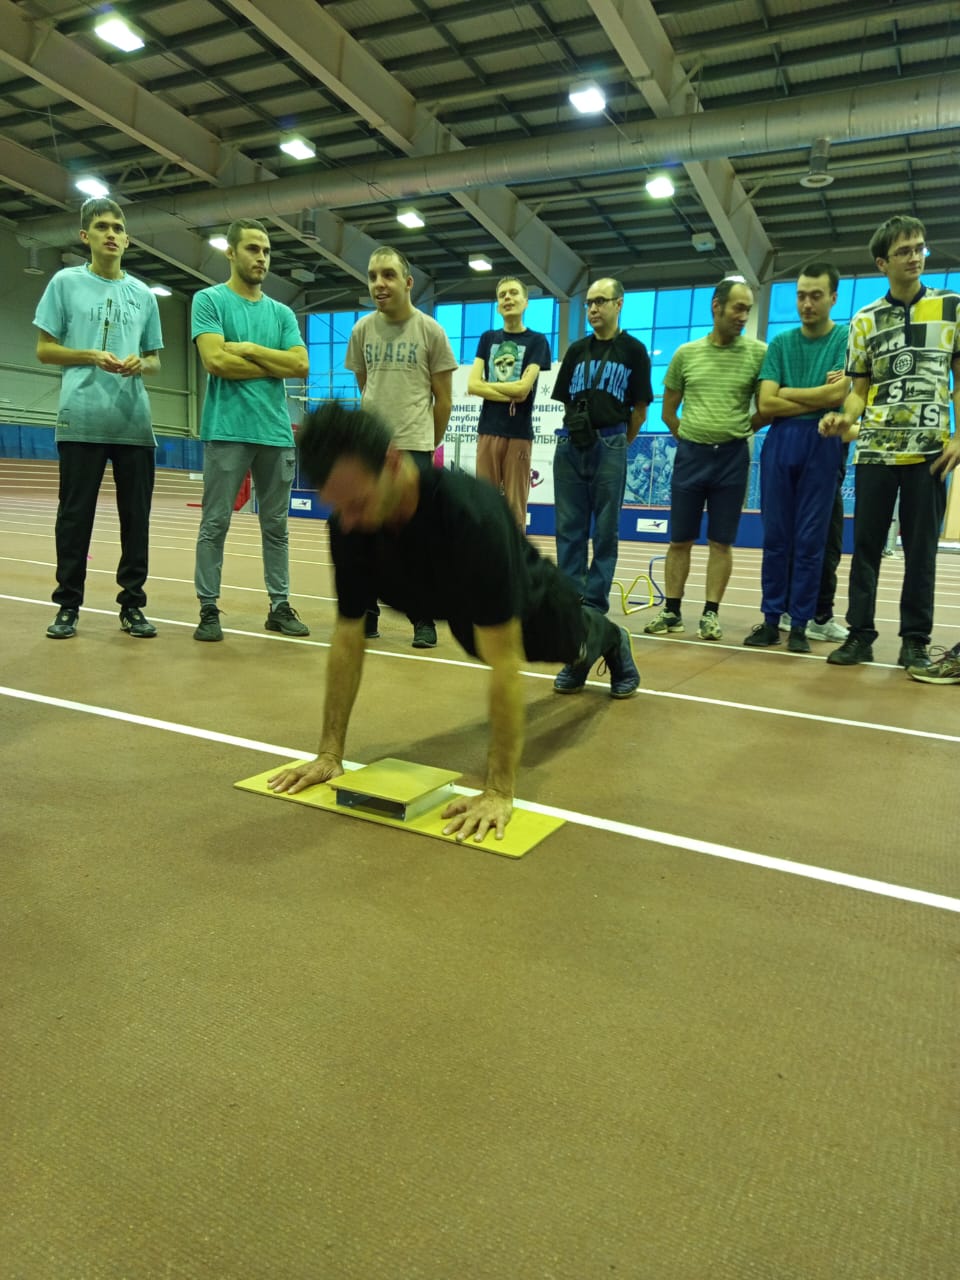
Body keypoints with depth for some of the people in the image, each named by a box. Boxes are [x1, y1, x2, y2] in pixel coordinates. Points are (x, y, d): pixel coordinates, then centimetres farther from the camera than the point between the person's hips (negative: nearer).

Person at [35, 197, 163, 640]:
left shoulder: (143, 294, 15)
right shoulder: (66, 282, 7)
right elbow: (44, 349, 4)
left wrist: (141, 364, -6)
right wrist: (93, 357, -12)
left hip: (134, 421, 3)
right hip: (81, 419, -3)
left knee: (136, 516, 3)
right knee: (75, 514, 0)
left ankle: (132, 604, 11)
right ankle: (68, 605, 9)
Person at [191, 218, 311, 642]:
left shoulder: (282, 313, 16)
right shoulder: (209, 300, 4)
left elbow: (301, 366, 2)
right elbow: (215, 360, -11)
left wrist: (252, 349, -5)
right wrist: (275, 366, -3)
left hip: (277, 432, 4)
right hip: (228, 429, -4)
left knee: (276, 525, 8)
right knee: (215, 524, -1)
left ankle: (280, 606, 15)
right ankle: (208, 609, 6)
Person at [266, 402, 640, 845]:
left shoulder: (469, 515, -51)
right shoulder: (348, 526, -33)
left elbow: (505, 662, -50)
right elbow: (348, 638, -24)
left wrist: (498, 792, -50)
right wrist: (329, 753, -25)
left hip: (530, 605, -4)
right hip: (466, 613, 4)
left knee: (577, 645, 30)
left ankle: (613, 641, 69)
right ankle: (582, 661, 70)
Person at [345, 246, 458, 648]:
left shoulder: (430, 331, -3)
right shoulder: (362, 330, 5)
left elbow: (443, 399, 2)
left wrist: (429, 444, 8)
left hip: (413, 448, -3)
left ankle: (424, 622, 9)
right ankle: (366, 616, 18)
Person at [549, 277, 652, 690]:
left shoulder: (633, 350, 5)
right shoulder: (577, 350, 15)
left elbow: (640, 408, 5)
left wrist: (615, 442, 7)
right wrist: (576, 426, 7)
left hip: (610, 446, -4)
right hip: (570, 446, 4)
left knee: (605, 534, 0)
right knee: (569, 532, 2)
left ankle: (594, 609, 4)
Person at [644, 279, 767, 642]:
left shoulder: (758, 353, -1)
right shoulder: (686, 353, 4)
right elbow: (668, 411, 11)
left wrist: (736, 431, 5)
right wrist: (689, 438, 9)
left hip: (732, 457, -1)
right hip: (690, 454, 1)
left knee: (721, 542, 3)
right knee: (680, 540, 5)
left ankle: (710, 613, 11)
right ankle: (671, 611, 13)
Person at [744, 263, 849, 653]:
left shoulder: (847, 339, 2)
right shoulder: (780, 343, 10)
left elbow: (838, 394, -12)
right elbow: (765, 404, 0)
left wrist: (786, 392, -3)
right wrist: (818, 396, -5)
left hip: (822, 444, -3)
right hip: (779, 442, 3)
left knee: (810, 540, 0)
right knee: (775, 536, 5)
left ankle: (800, 624, 7)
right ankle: (771, 619, 12)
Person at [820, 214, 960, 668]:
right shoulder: (865, 319, 9)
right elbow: (860, 388, 11)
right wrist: (845, 418, -11)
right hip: (875, 449, 1)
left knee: (921, 548, 2)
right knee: (866, 544, 3)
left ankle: (915, 640, 11)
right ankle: (860, 634, 10)